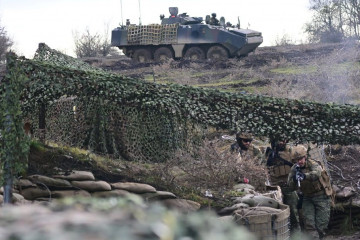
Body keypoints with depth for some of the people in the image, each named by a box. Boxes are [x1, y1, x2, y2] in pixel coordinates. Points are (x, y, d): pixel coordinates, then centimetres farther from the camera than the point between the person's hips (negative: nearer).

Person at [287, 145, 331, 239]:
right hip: (307, 198, 4)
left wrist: (305, 176, -60)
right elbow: (291, 186, -10)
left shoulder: (313, 164, -20)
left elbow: (317, 173, -43)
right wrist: (295, 178, -32)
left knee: (321, 223, 2)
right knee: (309, 223, -8)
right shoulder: (294, 169, -4)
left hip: (321, 196, -4)